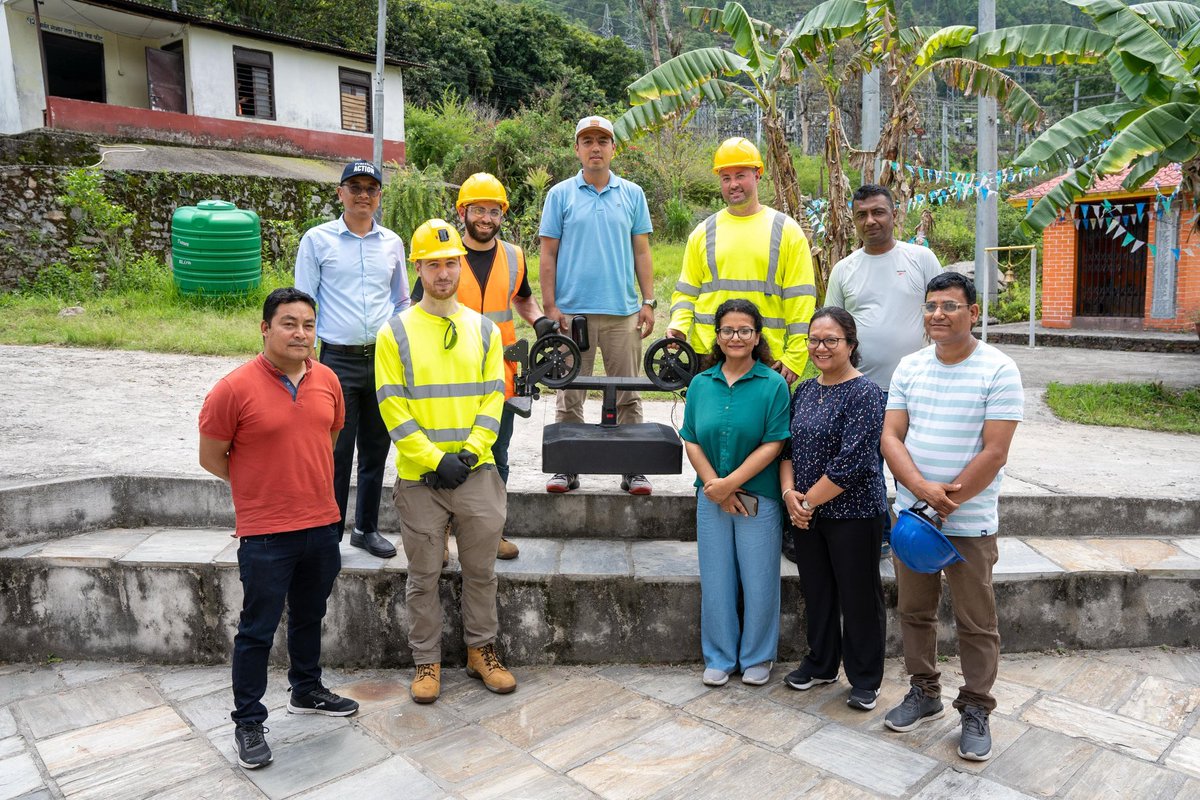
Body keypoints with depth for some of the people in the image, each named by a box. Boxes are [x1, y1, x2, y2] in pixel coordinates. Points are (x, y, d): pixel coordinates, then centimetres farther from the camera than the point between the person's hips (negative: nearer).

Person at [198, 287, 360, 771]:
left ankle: (307, 692, 42)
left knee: (309, 616, 22)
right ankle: (248, 723, 24)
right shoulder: (235, 388, -15)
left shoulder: (326, 380, 0)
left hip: (322, 525, 5)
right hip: (265, 534, -5)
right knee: (258, 630, 7)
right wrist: (260, 488, 1)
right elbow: (211, 457, -6)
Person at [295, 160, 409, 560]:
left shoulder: (392, 243, 10)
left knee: (375, 451, 12)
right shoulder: (317, 240, 1)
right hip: (339, 361, -3)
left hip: (384, 360, 3)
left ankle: (367, 528, 27)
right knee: (336, 454, 0)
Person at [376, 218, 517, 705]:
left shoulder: (484, 330, 6)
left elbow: (493, 399, 3)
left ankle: (482, 651, 30)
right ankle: (427, 661, 25)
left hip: (476, 473, 2)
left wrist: (469, 453, -10)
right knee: (424, 576, 10)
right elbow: (393, 409, -7)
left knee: (481, 570, 13)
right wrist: (436, 461, -14)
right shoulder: (395, 333, -2)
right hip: (419, 478, -2)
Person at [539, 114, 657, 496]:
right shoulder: (560, 195, 6)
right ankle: (566, 468, 15)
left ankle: (633, 469, 14)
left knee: (628, 396, 5)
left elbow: (641, 251, 11)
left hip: (623, 311, 1)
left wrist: (648, 302, 3)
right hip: (572, 311, -1)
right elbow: (548, 254, 4)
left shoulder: (632, 194, 10)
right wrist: (550, 307, -4)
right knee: (569, 396, 5)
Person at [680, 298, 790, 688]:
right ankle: (719, 658, 28)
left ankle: (757, 658, 27)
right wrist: (714, 485, -9)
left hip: (758, 498, -3)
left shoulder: (773, 385, -6)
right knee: (715, 581, 11)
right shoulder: (701, 384, 5)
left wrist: (730, 483, -15)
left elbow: (773, 444, -11)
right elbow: (691, 441, 3)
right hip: (711, 498, 3)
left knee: (758, 581, 7)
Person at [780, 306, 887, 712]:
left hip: (854, 513, -7)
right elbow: (787, 446, 8)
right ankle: (820, 664, 37)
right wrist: (789, 493, -8)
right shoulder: (805, 391, 7)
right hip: (807, 513, 7)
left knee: (859, 597, 6)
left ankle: (865, 680, 24)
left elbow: (852, 462, -21)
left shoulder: (864, 393, -15)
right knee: (816, 591, 18)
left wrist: (809, 500, -16)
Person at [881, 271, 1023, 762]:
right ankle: (924, 693, 33)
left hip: (969, 522, -4)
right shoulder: (910, 367, 4)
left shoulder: (998, 371, -10)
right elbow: (890, 437, -1)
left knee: (976, 623, 7)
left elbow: (994, 453, -14)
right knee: (914, 611, 15)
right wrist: (924, 489, -17)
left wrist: (947, 501, -16)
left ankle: (976, 710, 24)